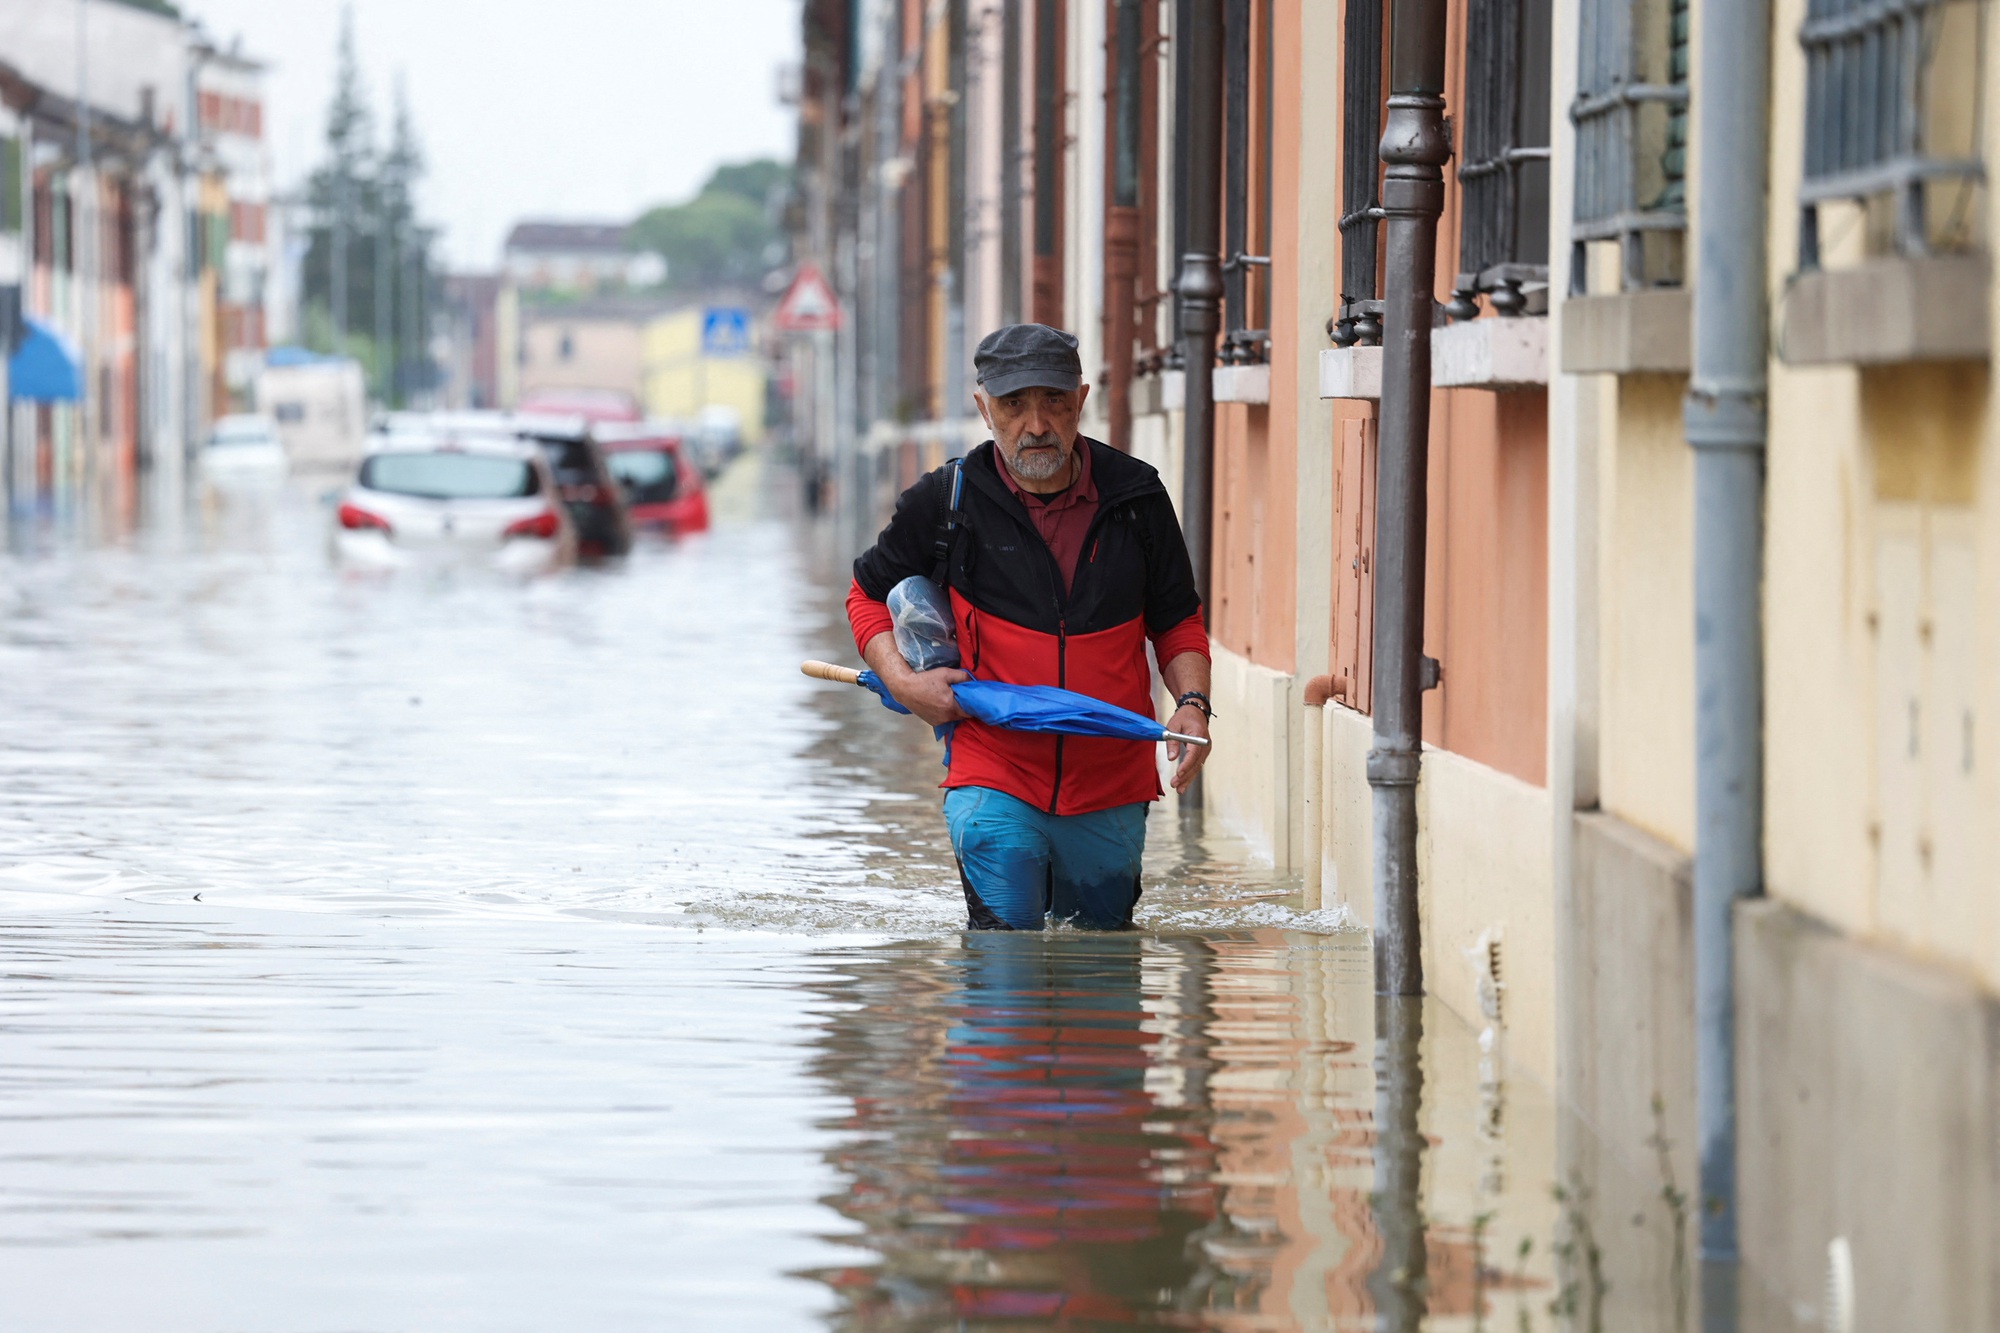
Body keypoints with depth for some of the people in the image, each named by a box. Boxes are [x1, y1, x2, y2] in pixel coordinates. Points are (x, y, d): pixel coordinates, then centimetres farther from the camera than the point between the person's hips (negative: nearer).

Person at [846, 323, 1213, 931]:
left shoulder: (1136, 498, 1)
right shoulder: (947, 501, -4)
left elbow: (1177, 620, 12)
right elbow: (870, 591, 12)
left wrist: (1192, 702, -6)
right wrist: (902, 681, -5)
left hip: (1111, 789, 2)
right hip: (994, 780, -2)